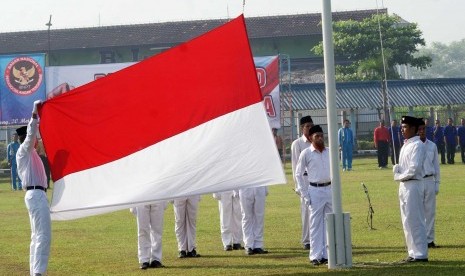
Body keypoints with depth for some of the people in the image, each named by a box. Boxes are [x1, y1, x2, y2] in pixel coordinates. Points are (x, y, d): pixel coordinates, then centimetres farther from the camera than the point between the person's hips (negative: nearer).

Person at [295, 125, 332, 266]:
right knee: (316, 224, -3)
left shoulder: (330, 152, 8)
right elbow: (298, 174, -1)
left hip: (330, 189, 4)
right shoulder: (306, 153, -4)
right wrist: (304, 194, -5)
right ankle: (316, 256, 0)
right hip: (315, 191, -4)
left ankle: (327, 254, 12)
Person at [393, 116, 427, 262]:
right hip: (403, 185, 10)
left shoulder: (417, 145, -12)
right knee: (407, 220, 12)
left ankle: (420, 254, -6)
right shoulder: (405, 146, 17)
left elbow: (414, 168, -19)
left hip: (413, 184, -10)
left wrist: (400, 176, -8)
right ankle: (413, 252, 17)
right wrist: (396, 169, 1)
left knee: (414, 220, -8)